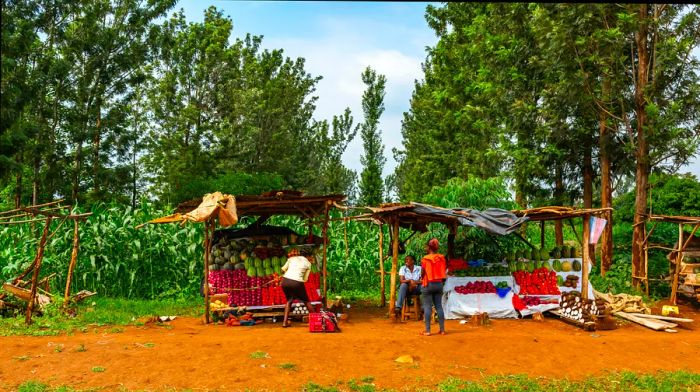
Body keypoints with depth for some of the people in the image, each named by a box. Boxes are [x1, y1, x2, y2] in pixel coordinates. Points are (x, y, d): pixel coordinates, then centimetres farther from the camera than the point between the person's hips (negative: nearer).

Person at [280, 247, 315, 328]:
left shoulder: (290, 259, 18)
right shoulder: (308, 263, 17)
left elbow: (283, 269, 21)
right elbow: (305, 279, 13)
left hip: (285, 281, 2)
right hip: (297, 282, -2)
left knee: (289, 300, 25)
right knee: (306, 301, 19)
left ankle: (285, 322, 17)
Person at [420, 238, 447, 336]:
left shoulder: (425, 259, -12)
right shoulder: (442, 258, 1)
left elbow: (422, 274, -7)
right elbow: (444, 272, 5)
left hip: (428, 284, -4)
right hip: (439, 284, 4)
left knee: (427, 307, 0)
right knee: (439, 306, 10)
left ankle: (427, 330, 1)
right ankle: (442, 329, 12)